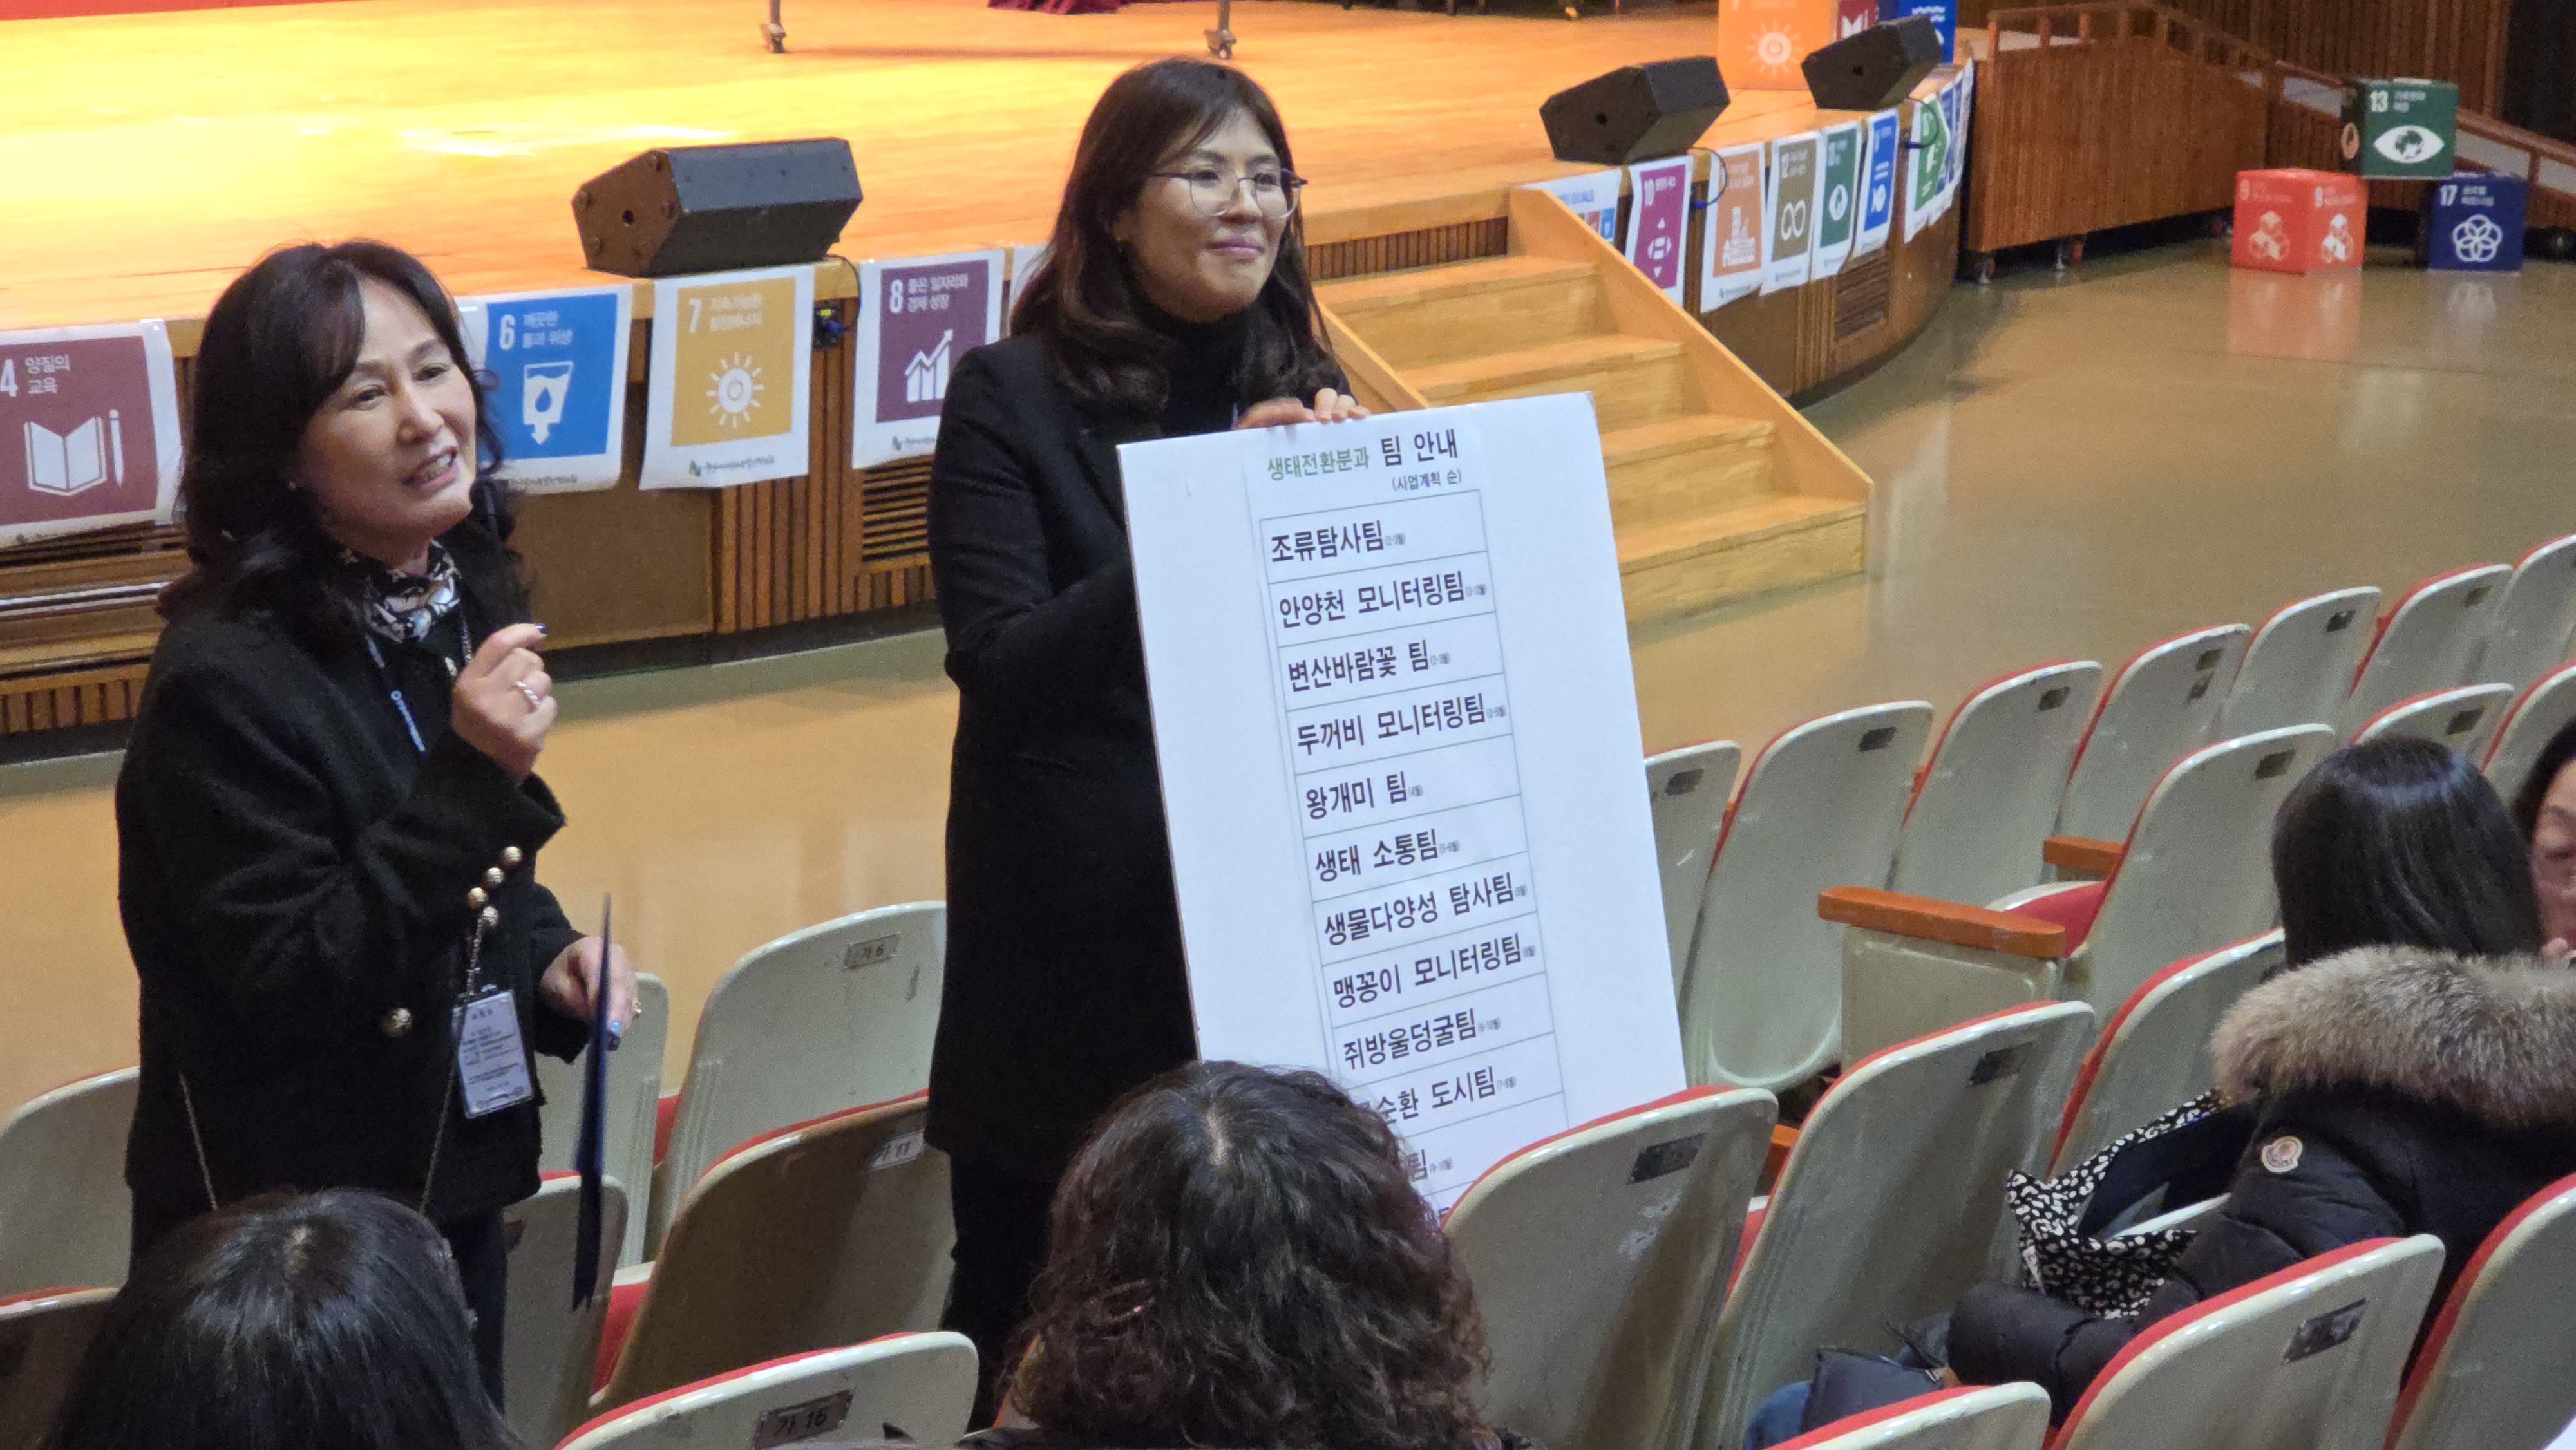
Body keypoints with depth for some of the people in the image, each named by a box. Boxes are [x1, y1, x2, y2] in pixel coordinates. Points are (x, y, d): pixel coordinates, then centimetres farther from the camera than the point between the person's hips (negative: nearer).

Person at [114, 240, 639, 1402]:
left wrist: (548, 956, -3)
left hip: (455, 1194, 7)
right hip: (286, 1238, -7)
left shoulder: (460, 602, 3)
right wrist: (472, 774, -31)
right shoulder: (227, 681, -22)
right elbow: (293, 988, -24)